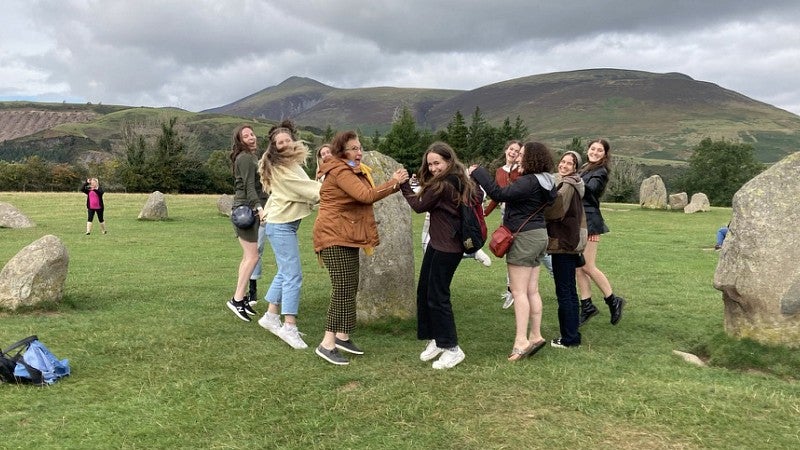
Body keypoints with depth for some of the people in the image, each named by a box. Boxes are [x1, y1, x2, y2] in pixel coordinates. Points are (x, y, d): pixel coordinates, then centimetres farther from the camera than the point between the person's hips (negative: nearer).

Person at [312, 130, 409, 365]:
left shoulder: (355, 170, 17)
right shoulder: (339, 171, -16)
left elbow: (370, 194, 16)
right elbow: (366, 195, -26)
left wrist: (396, 183, 3)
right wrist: (393, 183, -18)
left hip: (348, 237, 10)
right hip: (334, 236, -10)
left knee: (350, 288, 12)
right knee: (343, 289, -13)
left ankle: (342, 337, 22)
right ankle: (327, 344, -9)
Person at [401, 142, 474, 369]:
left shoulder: (443, 184, -19)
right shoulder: (459, 181, 9)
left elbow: (419, 205, -10)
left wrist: (403, 185, 1)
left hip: (447, 248, -10)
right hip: (437, 244, 10)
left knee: (437, 295, -4)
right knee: (424, 290, 13)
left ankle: (452, 349, 6)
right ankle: (435, 339, 24)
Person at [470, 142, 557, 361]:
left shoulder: (529, 182, -20)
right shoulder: (544, 181, 9)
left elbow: (499, 194, -27)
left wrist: (478, 173, -20)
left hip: (524, 237, -9)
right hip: (539, 235, 9)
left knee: (519, 291, -5)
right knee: (532, 291, 13)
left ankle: (521, 341, -5)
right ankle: (535, 335, 18)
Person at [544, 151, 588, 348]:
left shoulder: (567, 185, -14)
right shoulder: (575, 185, 16)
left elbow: (555, 211, -17)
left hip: (563, 243, -10)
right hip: (571, 243, 10)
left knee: (564, 292, -4)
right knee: (570, 291, 14)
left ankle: (569, 338, 3)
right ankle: (573, 336, 22)